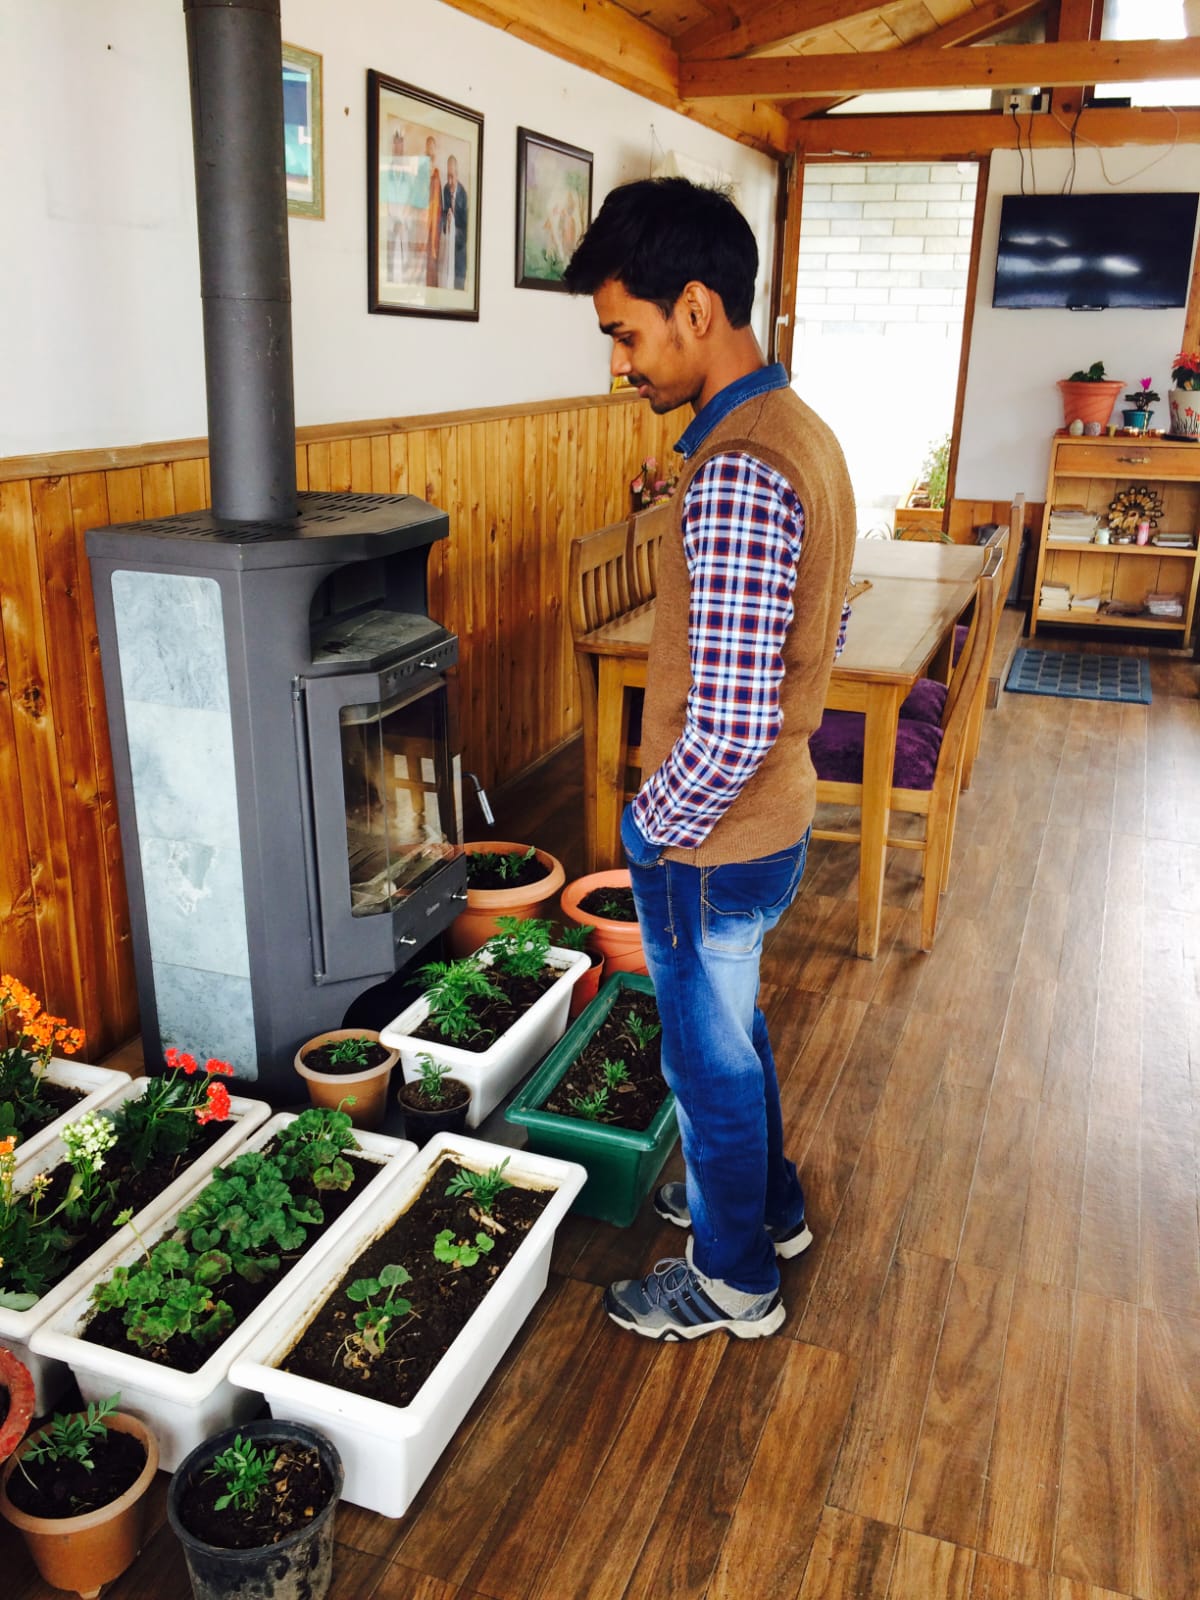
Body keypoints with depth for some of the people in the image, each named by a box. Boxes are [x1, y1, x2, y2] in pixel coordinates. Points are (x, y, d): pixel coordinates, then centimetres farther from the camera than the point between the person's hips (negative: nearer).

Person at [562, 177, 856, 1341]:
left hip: (709, 846, -9)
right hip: (773, 817, 9)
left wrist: (655, 829, -15)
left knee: (710, 1059, 12)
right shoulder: (802, 431, 3)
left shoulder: (733, 473, -28)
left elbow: (727, 728, -31)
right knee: (731, 1028, 27)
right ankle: (767, 1202, 50)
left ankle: (733, 1279, 36)